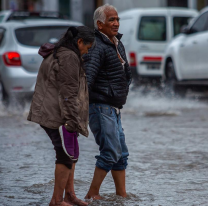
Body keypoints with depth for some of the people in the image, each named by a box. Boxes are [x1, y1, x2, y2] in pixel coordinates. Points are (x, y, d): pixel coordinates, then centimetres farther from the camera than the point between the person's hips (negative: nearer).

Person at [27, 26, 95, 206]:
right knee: (67, 155, -5)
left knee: (72, 154, 16)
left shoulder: (57, 54, 17)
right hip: (57, 115, -11)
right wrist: (72, 119, -20)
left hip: (49, 113, 11)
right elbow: (69, 92, -21)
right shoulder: (69, 57, -17)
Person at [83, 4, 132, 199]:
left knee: (121, 154, 10)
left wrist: (122, 95, 13)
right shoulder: (96, 47, -16)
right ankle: (92, 194, -5)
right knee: (111, 152, -12)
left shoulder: (118, 45, 13)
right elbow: (87, 77, -28)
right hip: (100, 107, -9)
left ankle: (122, 195, 15)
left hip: (113, 109, 9)